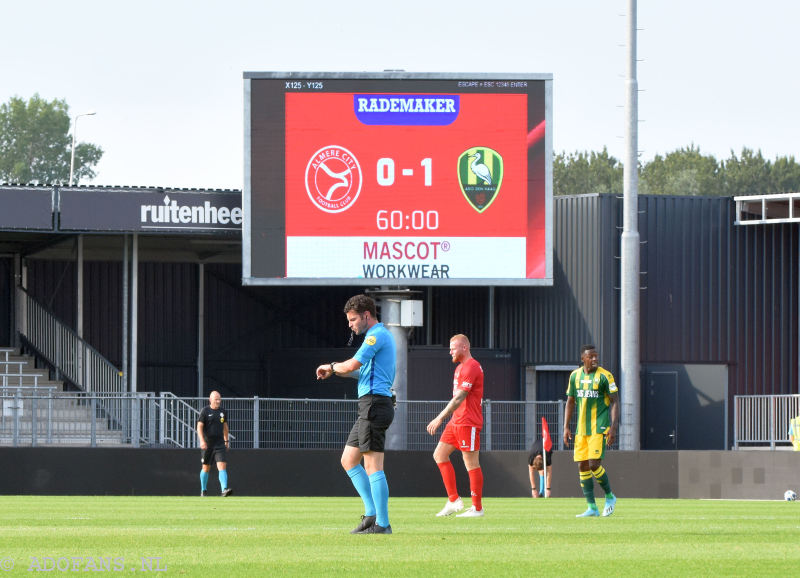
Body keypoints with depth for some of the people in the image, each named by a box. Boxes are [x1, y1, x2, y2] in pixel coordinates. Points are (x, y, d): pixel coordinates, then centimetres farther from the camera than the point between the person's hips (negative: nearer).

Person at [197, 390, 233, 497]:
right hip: (207, 444, -2)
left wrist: (226, 441, 21)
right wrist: (202, 440, -21)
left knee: (222, 467, -13)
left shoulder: (223, 412, 9)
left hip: (220, 444, 2)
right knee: (206, 468, 8)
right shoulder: (205, 411, -4)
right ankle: (203, 490, 25)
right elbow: (199, 426, -9)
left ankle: (224, 490, -23)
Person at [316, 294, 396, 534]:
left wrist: (332, 367, 0)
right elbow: (363, 372, 26)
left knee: (372, 465, -10)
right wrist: (335, 370, 13)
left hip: (374, 404, -11)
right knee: (348, 459, 13)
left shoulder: (377, 335, -11)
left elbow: (353, 365, -19)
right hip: (369, 406, 11)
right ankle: (372, 513, 11)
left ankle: (382, 524, -10)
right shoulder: (380, 335, 21)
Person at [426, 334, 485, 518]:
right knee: (439, 455, 6)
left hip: (468, 423, -11)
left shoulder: (471, 367, -15)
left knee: (471, 464, -5)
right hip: (456, 421, 11)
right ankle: (453, 501, 7)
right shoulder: (461, 367, 18)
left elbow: (459, 398, -21)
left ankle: (477, 508, 0)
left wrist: (440, 418, -22)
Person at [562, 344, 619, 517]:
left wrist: (614, 427, -14)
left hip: (599, 429, -5)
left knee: (594, 464, -14)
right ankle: (592, 508, 7)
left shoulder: (604, 376, -6)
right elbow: (570, 402, 16)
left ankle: (610, 497, 9)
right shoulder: (575, 376, 8)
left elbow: (615, 402, -5)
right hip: (581, 430, 5)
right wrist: (566, 427, 9)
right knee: (582, 466, 1)